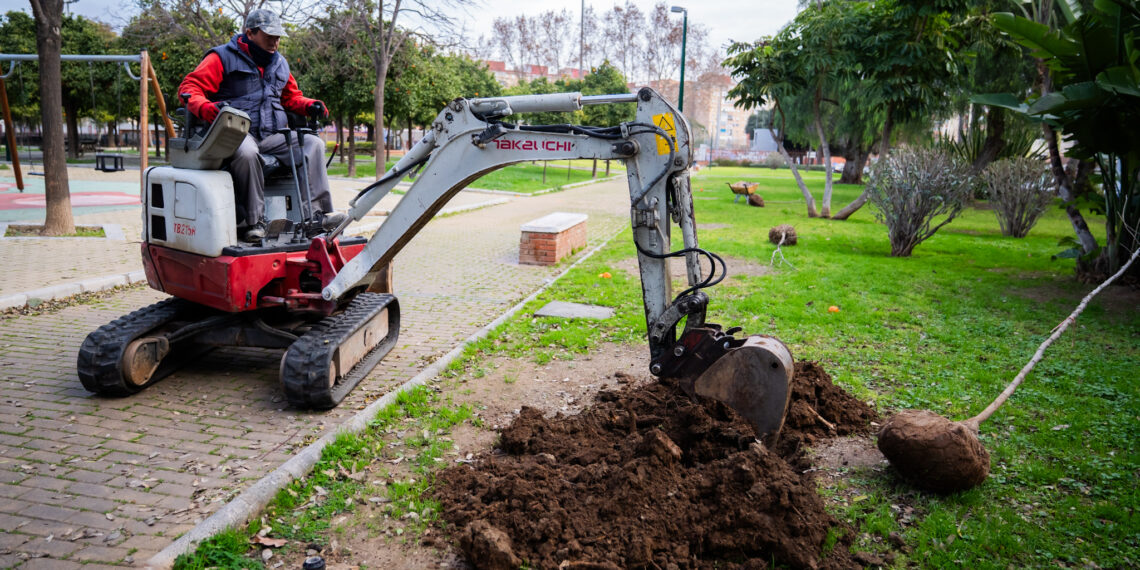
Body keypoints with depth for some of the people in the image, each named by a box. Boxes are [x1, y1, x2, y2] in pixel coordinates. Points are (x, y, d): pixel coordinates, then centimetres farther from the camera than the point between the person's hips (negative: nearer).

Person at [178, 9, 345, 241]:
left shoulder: (280, 63, 22)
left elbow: (291, 97, 32)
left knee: (313, 144, -15)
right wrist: (207, 108, -27)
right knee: (247, 152, -40)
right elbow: (191, 87, -5)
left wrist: (310, 106, 9)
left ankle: (318, 212, -27)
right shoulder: (223, 57, 1)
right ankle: (254, 221, -34)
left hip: (272, 137, 6)